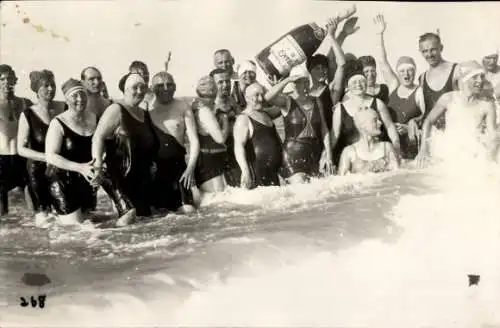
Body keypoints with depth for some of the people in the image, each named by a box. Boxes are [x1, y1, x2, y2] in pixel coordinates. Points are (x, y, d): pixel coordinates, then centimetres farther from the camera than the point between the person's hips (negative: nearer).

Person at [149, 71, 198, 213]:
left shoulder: (183, 107, 4)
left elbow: (194, 140, 2)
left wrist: (190, 168, -7)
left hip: (178, 165, 1)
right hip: (154, 167, 0)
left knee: (188, 209, -9)